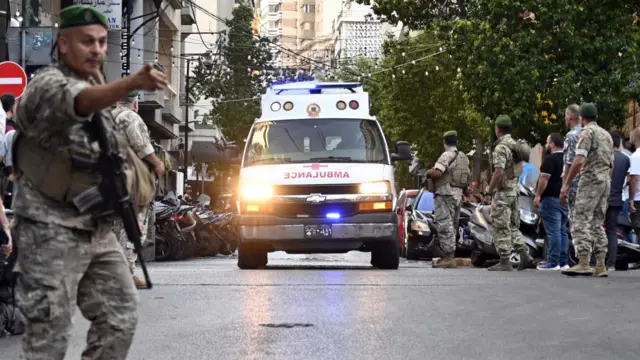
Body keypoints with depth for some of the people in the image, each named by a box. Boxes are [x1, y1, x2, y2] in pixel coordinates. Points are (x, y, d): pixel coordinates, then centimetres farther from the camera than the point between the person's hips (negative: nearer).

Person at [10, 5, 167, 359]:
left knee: (120, 315, 8)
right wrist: (134, 83, -55)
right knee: (49, 331, -8)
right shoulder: (47, 85, -13)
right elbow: (80, 101, -39)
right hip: (52, 229, -8)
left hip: (97, 228, 8)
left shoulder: (99, 86, 14)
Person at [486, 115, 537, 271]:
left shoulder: (501, 147, -17)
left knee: (501, 228, -3)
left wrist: (490, 189, -14)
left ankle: (504, 263, -2)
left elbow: (499, 171, -24)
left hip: (503, 191, -9)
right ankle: (525, 258, 9)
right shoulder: (515, 145, 12)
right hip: (514, 189, 9)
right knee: (513, 226, 15)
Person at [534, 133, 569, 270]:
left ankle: (553, 262, -10)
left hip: (551, 198, -8)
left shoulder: (550, 159, -12)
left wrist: (538, 195, -10)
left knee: (553, 232, -9)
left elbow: (544, 179, -17)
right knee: (563, 231, 11)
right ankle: (563, 262, 11)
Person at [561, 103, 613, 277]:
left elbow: (579, 161, -18)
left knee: (581, 222, -10)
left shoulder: (587, 132, -7)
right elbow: (611, 164, 21)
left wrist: (566, 185, -17)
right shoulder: (607, 135, 19)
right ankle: (600, 266, 4)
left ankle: (583, 264, -19)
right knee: (597, 224, 10)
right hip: (606, 180, 8)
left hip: (590, 179, -8)